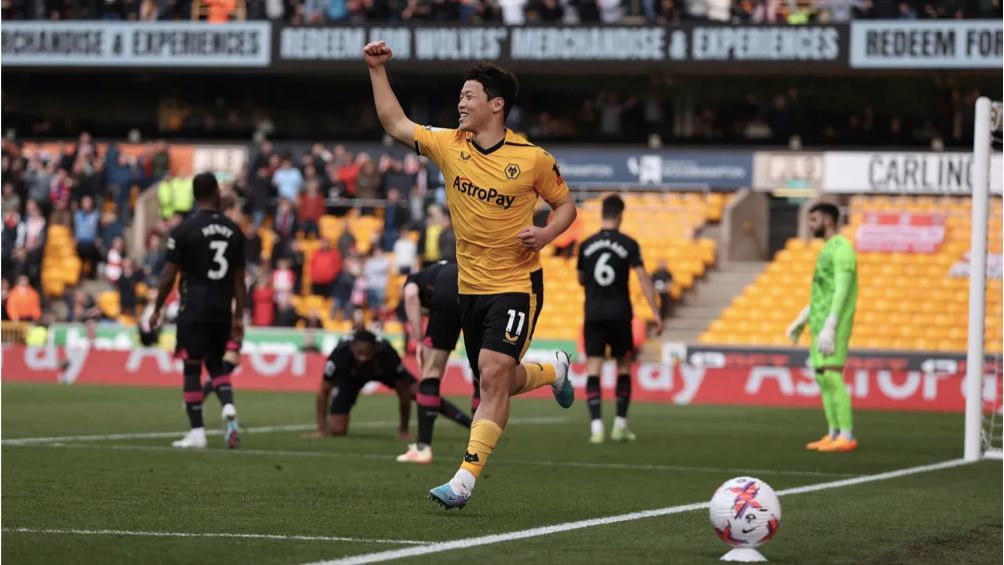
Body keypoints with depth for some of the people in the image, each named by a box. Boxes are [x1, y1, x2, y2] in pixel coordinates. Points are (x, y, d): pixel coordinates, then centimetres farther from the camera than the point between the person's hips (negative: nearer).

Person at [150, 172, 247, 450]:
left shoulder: (185, 229, -6)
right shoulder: (233, 231, 5)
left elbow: (169, 275, -5)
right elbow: (239, 279, 7)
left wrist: (157, 310, 5)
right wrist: (239, 317, 13)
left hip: (194, 309, -4)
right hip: (222, 309, 4)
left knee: (192, 368, 2)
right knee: (216, 364, 18)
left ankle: (197, 432, 0)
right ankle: (229, 408, -9)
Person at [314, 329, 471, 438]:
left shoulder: (387, 353, -40)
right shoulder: (340, 354, -41)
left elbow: (403, 393, -25)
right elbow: (324, 392, -25)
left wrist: (403, 430, -17)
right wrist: (321, 430, -23)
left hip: (381, 370, 0)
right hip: (350, 376, 0)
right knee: (337, 430, -12)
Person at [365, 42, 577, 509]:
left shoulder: (532, 159, -9)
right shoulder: (449, 146, 1)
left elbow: (566, 203, 4)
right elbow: (395, 124, 7)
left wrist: (546, 233, -15)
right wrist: (377, 69, 2)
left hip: (516, 284, -6)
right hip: (470, 287, 6)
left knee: (494, 375, -19)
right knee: (495, 384, 13)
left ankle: (465, 479, -20)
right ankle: (552, 371, 47)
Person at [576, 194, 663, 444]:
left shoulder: (586, 245, 3)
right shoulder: (628, 244, -5)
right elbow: (643, 278, -10)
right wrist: (656, 314, -10)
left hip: (593, 315, 1)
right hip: (620, 315, -1)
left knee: (593, 368, 0)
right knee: (623, 367, 13)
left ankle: (596, 426, -12)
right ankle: (620, 425, 13)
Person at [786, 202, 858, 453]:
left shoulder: (842, 249, -11)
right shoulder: (827, 250, 19)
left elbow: (842, 291, -18)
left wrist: (829, 327, -24)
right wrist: (802, 320, 25)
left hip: (834, 323, -10)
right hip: (820, 323, 10)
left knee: (832, 375, -14)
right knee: (822, 376, 8)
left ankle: (847, 437, -15)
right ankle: (833, 435, 10)